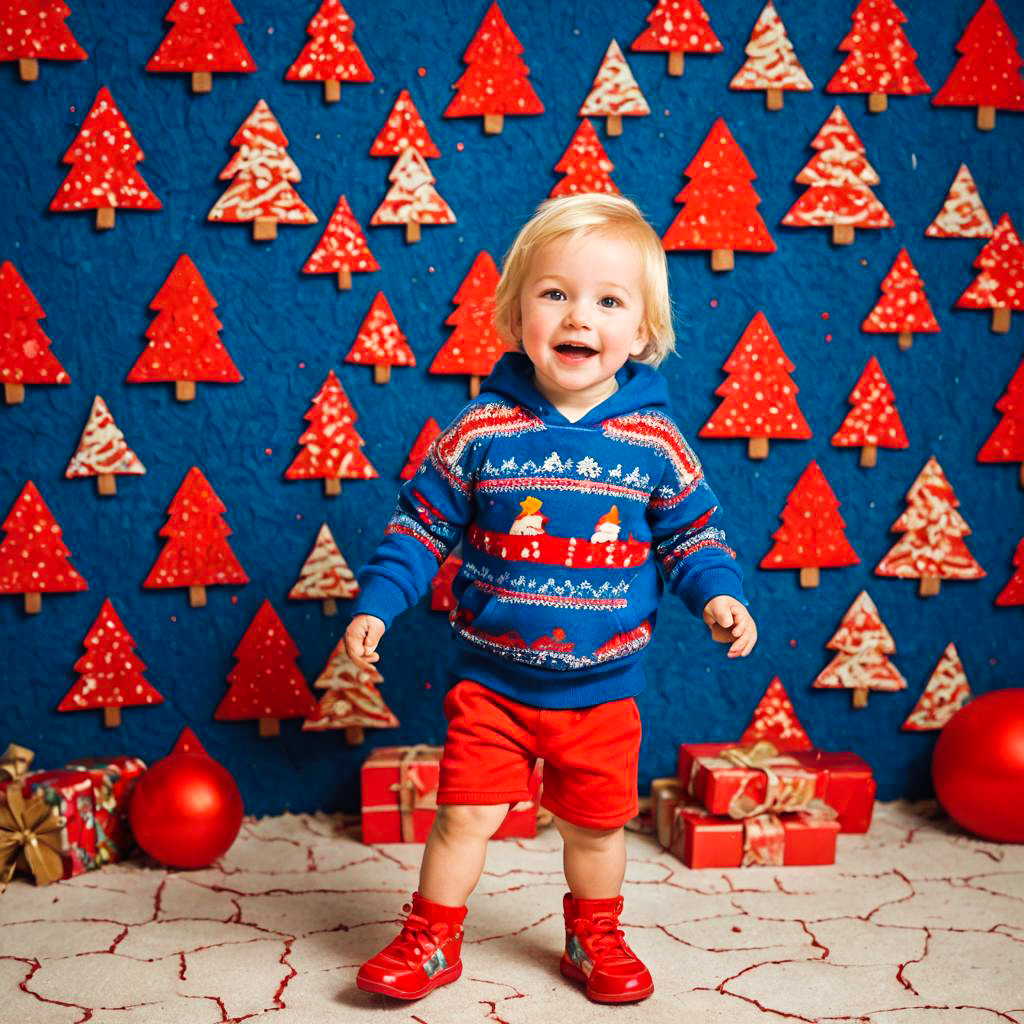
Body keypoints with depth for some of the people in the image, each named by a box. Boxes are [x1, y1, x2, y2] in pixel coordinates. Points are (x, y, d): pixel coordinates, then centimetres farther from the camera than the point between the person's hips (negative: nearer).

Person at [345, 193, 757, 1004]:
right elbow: (421, 523, -2)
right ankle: (431, 940, 28)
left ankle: (595, 938, 40)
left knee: (597, 822, 15)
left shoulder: (653, 440, -7)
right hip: (491, 678, -1)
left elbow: (692, 528, 4)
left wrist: (718, 593, -11)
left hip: (603, 686, 1)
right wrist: (376, 605, -7)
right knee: (465, 813, 5)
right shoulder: (480, 431, -10)